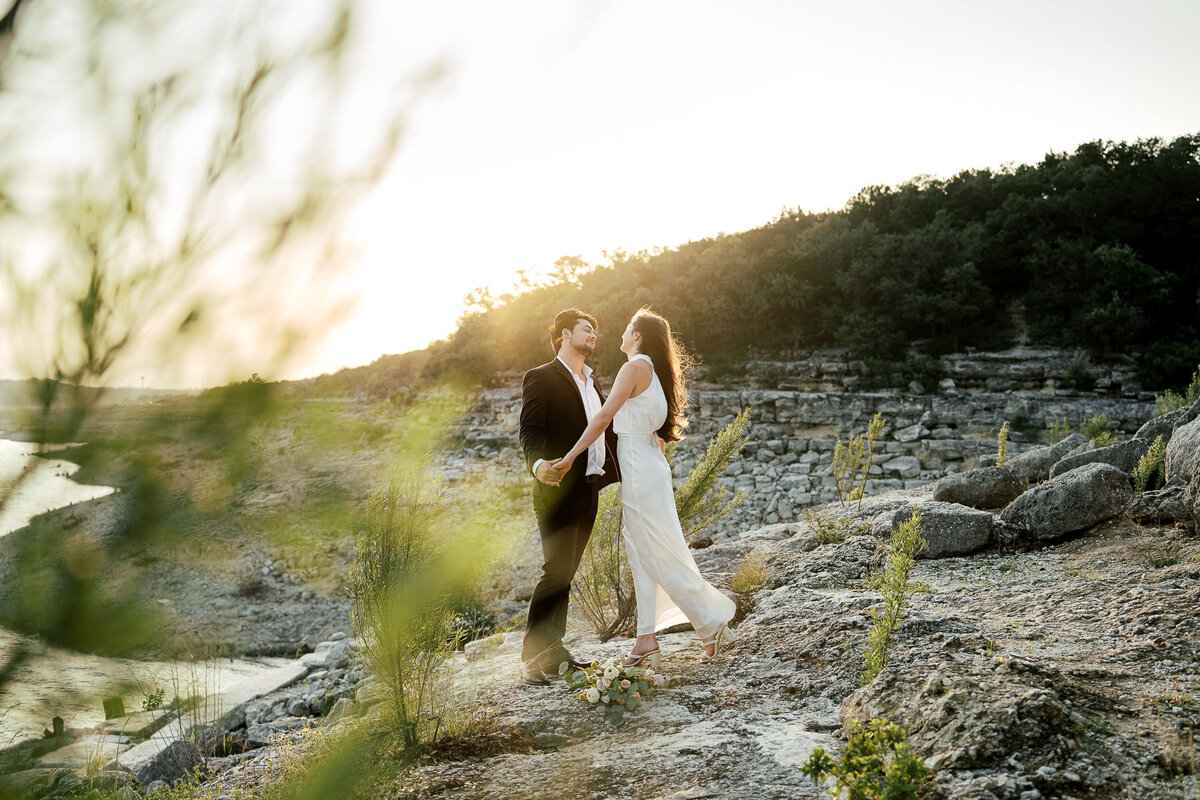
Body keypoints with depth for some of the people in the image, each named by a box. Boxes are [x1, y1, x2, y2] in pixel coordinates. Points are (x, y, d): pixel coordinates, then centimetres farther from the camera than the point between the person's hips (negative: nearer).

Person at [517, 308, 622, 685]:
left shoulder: (592, 381, 21)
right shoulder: (542, 378, -4)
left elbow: (604, 429, 23)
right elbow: (530, 431, -14)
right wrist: (537, 464, -33)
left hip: (588, 490, 8)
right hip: (559, 489, -8)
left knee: (566, 573, 11)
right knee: (555, 572, -12)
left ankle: (553, 649, 19)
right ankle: (531, 657, -5)